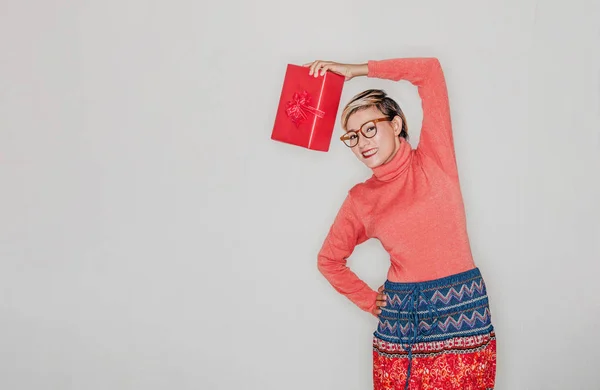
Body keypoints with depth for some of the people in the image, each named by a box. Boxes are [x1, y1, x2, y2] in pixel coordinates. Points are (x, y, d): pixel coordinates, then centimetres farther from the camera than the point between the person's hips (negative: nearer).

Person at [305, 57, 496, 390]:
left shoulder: (434, 160, 0)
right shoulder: (360, 199, 6)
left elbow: (430, 70, -6)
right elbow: (329, 259, 19)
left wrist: (356, 70, 1)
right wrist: (369, 302, 10)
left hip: (463, 312, -2)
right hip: (400, 318, 2)